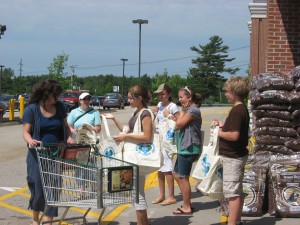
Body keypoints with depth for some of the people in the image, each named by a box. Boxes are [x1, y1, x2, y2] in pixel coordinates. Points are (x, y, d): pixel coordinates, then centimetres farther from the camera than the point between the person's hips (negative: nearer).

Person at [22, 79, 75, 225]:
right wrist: (30, 141, -27)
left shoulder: (59, 107, 6)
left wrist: (69, 137, -5)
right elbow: (26, 132, -5)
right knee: (38, 188, 1)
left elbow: (65, 126, 15)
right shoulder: (32, 109, -5)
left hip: (57, 154, 3)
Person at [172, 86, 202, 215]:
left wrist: (182, 111, -7)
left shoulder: (193, 110, -15)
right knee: (176, 174, 16)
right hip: (184, 147, 11)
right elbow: (177, 126, 13)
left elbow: (179, 124, -16)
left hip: (188, 148, -11)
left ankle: (186, 207, 6)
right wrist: (183, 111, 7)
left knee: (183, 178, -3)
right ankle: (187, 202, 24)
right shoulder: (189, 110, 16)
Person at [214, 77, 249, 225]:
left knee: (231, 192, -5)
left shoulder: (236, 110, -20)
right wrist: (223, 126, 8)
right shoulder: (243, 109, 10)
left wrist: (220, 133, -12)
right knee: (237, 191, 17)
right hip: (237, 155, 10)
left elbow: (234, 135, -27)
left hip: (232, 157, -10)